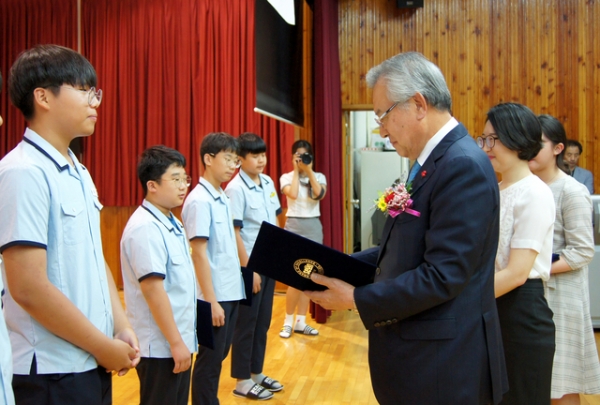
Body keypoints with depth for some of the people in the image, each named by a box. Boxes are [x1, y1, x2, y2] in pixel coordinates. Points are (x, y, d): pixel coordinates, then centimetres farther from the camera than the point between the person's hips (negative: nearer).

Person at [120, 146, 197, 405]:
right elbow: (152, 288, -24)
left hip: (178, 339, 9)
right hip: (160, 345, -9)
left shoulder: (171, 223, 9)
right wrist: (175, 342, -20)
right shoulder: (145, 228, -20)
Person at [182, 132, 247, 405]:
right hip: (215, 296, -8)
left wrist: (237, 283, 14)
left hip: (232, 291, 8)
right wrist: (211, 300, -18)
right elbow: (199, 253, -17)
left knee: (219, 356, 17)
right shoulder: (199, 201, -15)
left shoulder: (223, 199, 10)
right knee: (209, 360, 5)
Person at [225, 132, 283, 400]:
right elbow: (234, 233, -16)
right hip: (250, 266, -7)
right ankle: (243, 381, 18)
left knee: (263, 321, 15)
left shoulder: (268, 183, 7)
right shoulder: (235, 189, -14)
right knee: (246, 324, 4)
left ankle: (256, 373, 29)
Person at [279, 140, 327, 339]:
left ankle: (301, 322, 15)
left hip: (314, 227, 3)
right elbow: (292, 194, -18)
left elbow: (319, 195, -12)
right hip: (294, 227, -3)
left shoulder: (319, 177, 7)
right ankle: (288, 322, 9)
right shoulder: (287, 177, 1)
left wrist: (309, 170, -11)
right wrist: (297, 171, -9)